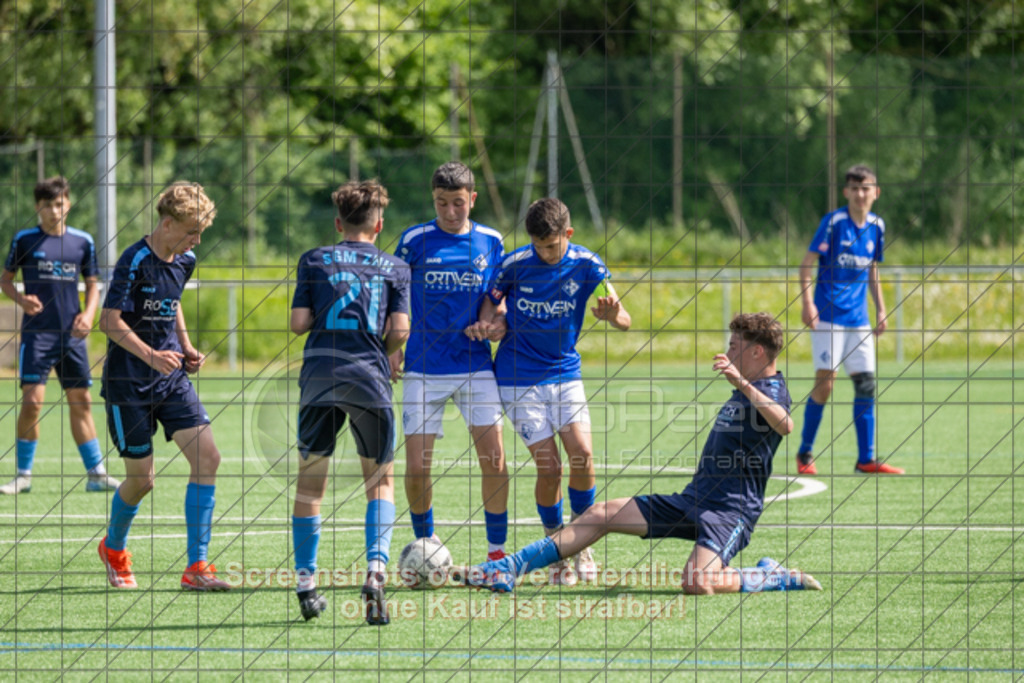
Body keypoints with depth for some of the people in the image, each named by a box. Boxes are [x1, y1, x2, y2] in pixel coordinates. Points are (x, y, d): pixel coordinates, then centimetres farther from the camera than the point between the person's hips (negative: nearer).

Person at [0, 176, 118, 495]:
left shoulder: (82, 241, 7)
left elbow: (92, 285, 15)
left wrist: (88, 313, -3)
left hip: (72, 334, 3)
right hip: (37, 333, -3)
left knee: (81, 402, 7)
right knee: (32, 400, -12)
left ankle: (96, 474, 12)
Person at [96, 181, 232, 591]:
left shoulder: (184, 262, 6)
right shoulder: (136, 261, -17)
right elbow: (109, 321, -20)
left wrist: (186, 348, 12)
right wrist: (151, 355, -30)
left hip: (171, 376, 6)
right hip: (128, 382, -6)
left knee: (207, 457, -11)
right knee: (141, 478, 0)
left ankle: (196, 568, -8)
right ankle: (113, 549, 32)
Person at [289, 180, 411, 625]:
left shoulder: (314, 261, 11)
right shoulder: (394, 268, 10)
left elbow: (298, 322, 3)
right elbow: (400, 329, 0)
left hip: (319, 375, 1)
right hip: (369, 377, -1)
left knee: (310, 480, 10)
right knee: (381, 479, 11)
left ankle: (306, 584, 9)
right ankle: (376, 567, -10)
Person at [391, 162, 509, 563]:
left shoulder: (490, 242, 4)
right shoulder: (415, 240, -1)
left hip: (476, 367, 1)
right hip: (424, 370, -1)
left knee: (494, 460, -9)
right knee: (417, 467, -4)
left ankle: (497, 551, 2)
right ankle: (424, 544, 18)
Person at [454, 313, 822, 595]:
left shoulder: (771, 391, -12)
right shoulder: (746, 392, 19)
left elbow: (784, 425, -37)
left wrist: (743, 384, -47)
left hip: (730, 510, -10)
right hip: (693, 499, 10)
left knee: (696, 584, -34)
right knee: (600, 515, 3)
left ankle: (772, 578, -7)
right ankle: (506, 570, 4)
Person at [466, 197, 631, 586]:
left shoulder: (585, 264, -7)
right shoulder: (515, 264, -10)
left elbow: (625, 322, -12)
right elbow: (491, 303, 6)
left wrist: (614, 314, -36)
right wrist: (487, 325, -17)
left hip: (565, 372, 2)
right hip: (519, 378, -2)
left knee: (582, 455, -14)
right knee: (549, 466, -10)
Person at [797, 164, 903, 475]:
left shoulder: (876, 227, 9)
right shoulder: (834, 222, -8)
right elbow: (807, 263, -7)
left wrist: (881, 309, 17)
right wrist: (807, 302, -16)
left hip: (859, 319, 5)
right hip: (828, 316, -5)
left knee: (866, 384, 1)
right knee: (825, 381, -8)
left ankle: (866, 459, 6)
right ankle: (805, 454, 5)